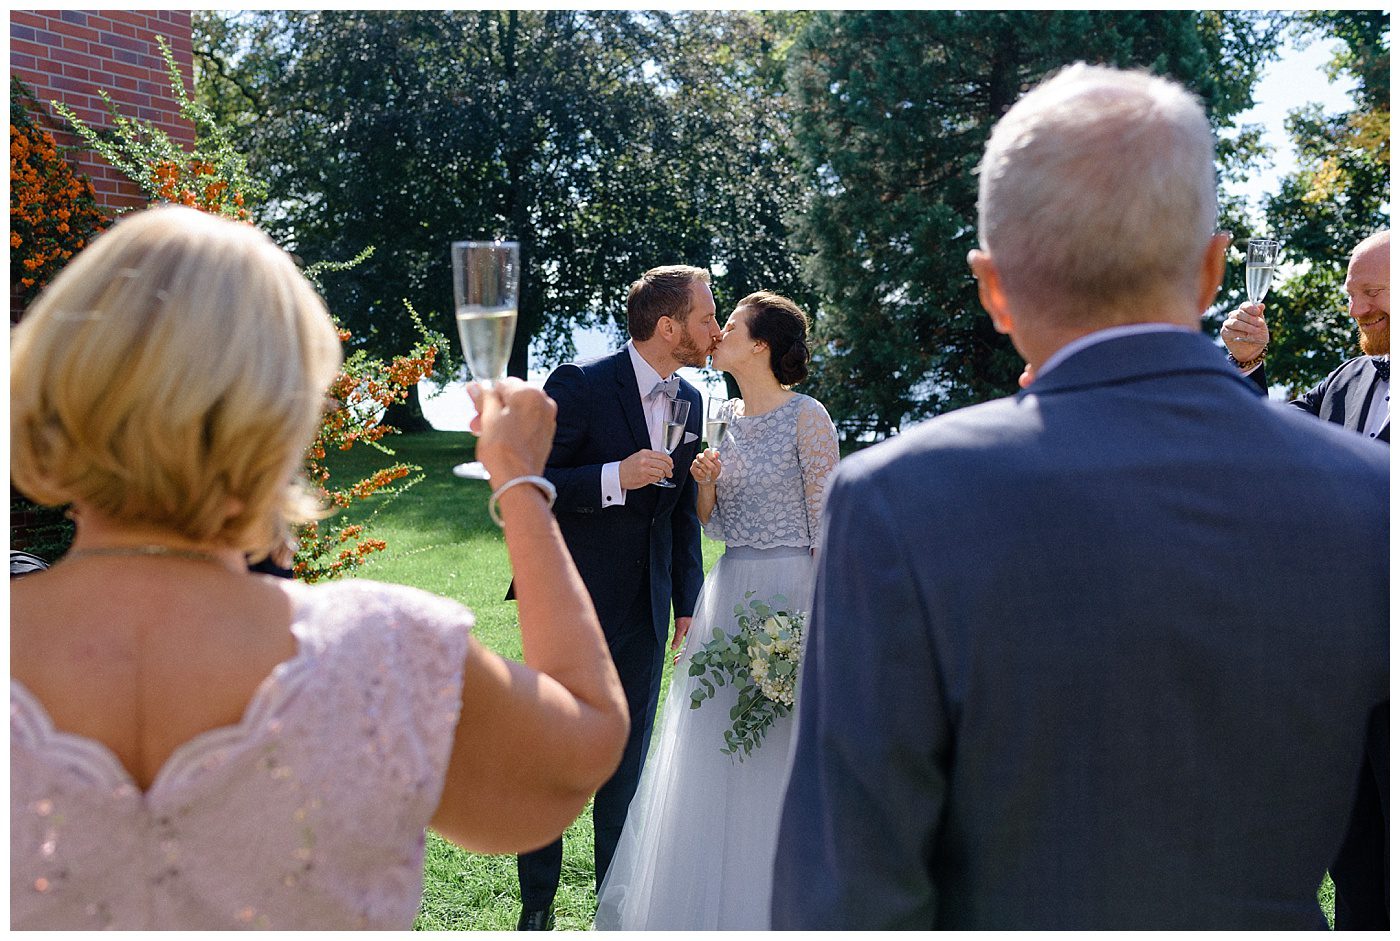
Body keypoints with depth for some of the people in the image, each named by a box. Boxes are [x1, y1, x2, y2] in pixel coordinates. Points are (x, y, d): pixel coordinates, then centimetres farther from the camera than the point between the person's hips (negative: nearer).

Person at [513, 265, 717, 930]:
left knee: (628, 760, 13)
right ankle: (536, 906, 24)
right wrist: (614, 477, -25)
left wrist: (688, 604, 12)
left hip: (645, 610, 6)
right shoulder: (580, 386, -13)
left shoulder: (690, 402, 7)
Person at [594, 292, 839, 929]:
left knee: (776, 751, 2)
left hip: (789, 591, -7)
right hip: (729, 591, 7)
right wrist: (704, 482, -6)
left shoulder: (806, 418, -10)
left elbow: (826, 526, -10)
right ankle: (715, 899, 27)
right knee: (713, 749, 11)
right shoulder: (726, 416, 11)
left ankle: (773, 906, 20)